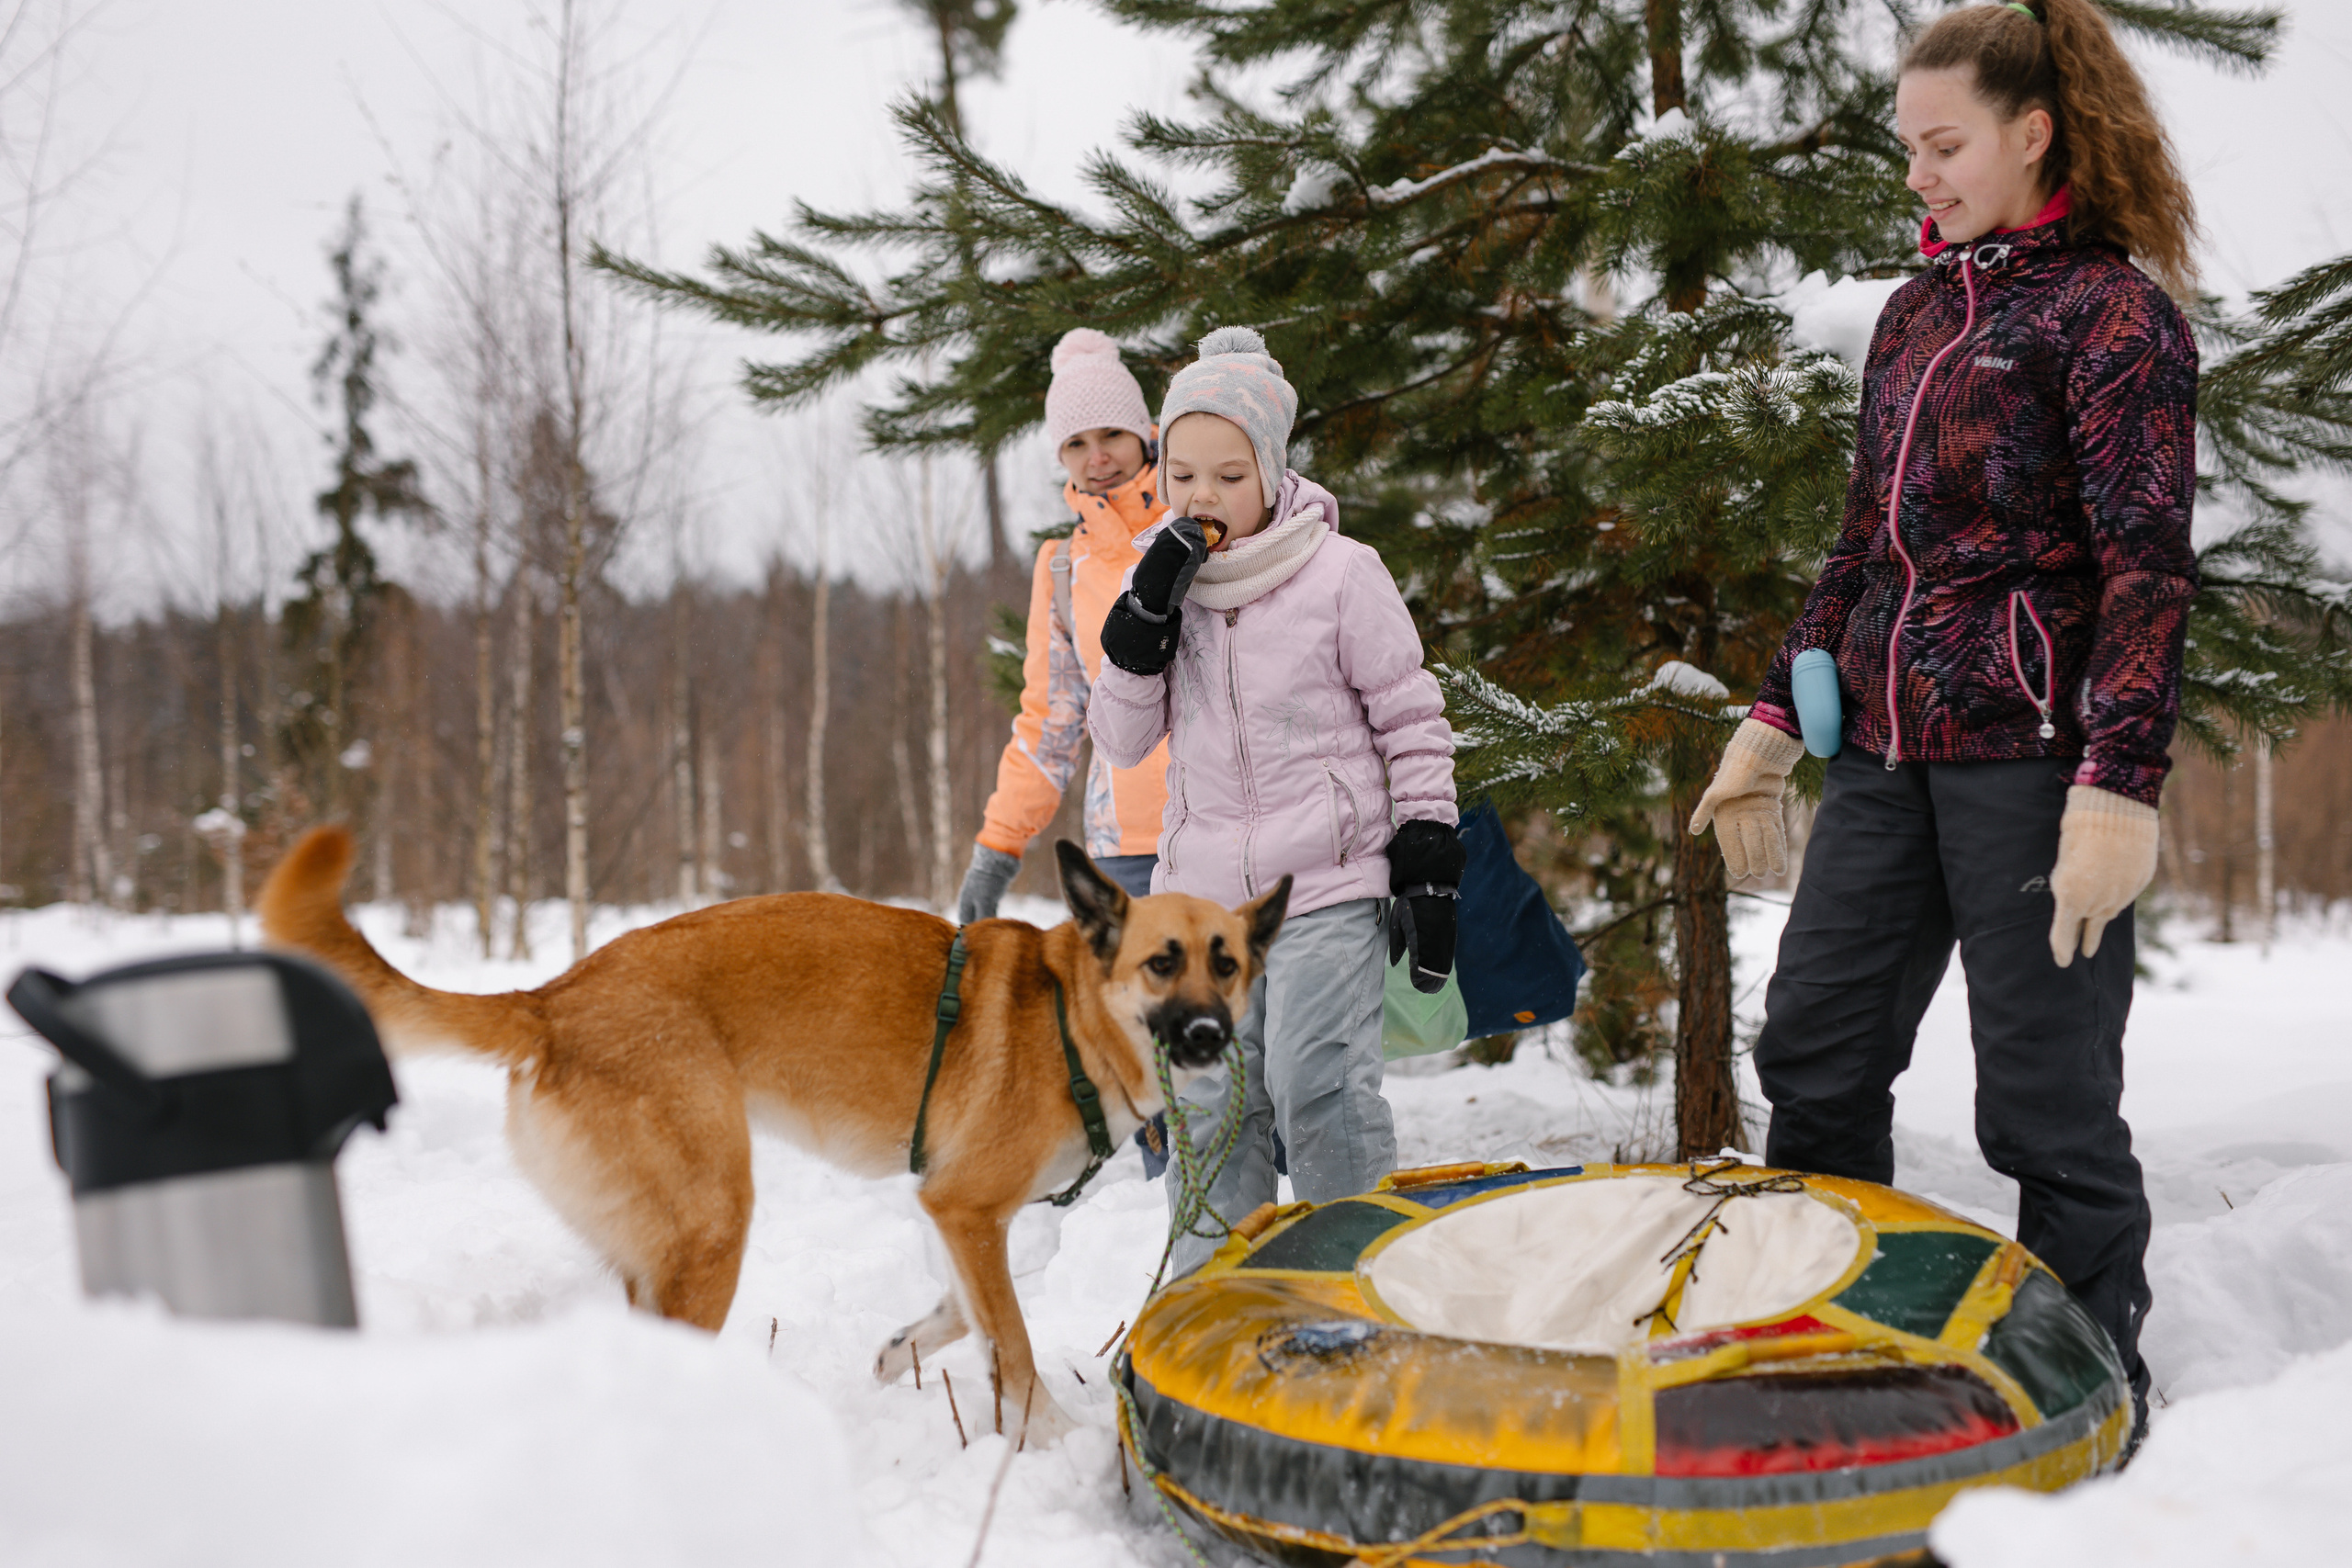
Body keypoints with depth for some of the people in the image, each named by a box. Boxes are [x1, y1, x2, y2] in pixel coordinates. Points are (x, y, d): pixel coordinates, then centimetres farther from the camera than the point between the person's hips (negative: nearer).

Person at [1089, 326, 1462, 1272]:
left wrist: (1429, 859, -3)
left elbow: (1412, 720, 1)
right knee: (1213, 1104, 6)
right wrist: (1144, 622, -9)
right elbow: (1120, 743, 5)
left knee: (1320, 1093, -11)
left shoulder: (1341, 573, -4)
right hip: (1202, 891, 4)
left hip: (1327, 884, -4)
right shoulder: (1165, 578, 8)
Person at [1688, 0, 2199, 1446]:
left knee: (2048, 1104, 0)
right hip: (1887, 751, 7)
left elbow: (2148, 567, -12)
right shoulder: (1918, 312, 16)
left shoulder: (2113, 309, -6)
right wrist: (1777, 718, 16)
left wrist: (2118, 787, -20)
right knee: (1813, 1058, 9)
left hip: (2032, 756, -7)